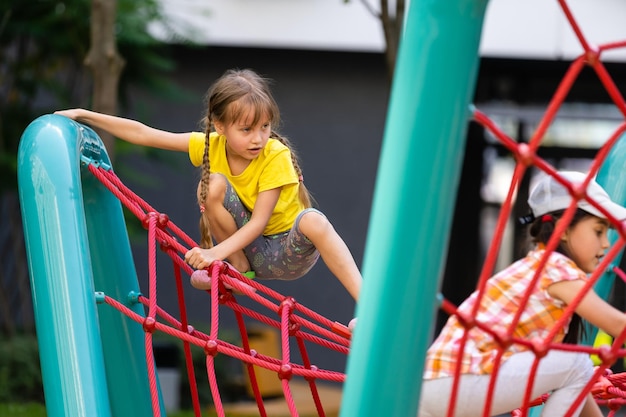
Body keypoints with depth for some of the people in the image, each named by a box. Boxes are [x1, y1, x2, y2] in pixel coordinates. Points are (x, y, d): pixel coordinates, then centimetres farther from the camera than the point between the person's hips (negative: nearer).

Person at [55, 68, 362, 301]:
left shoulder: (276, 155, -21)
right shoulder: (211, 145, -9)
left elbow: (258, 222, -24)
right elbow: (142, 134, -7)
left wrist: (216, 253, -37)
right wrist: (84, 115, -9)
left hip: (286, 254, -4)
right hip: (247, 248, 4)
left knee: (313, 221, -40)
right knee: (213, 184, -22)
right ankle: (239, 269, -9)